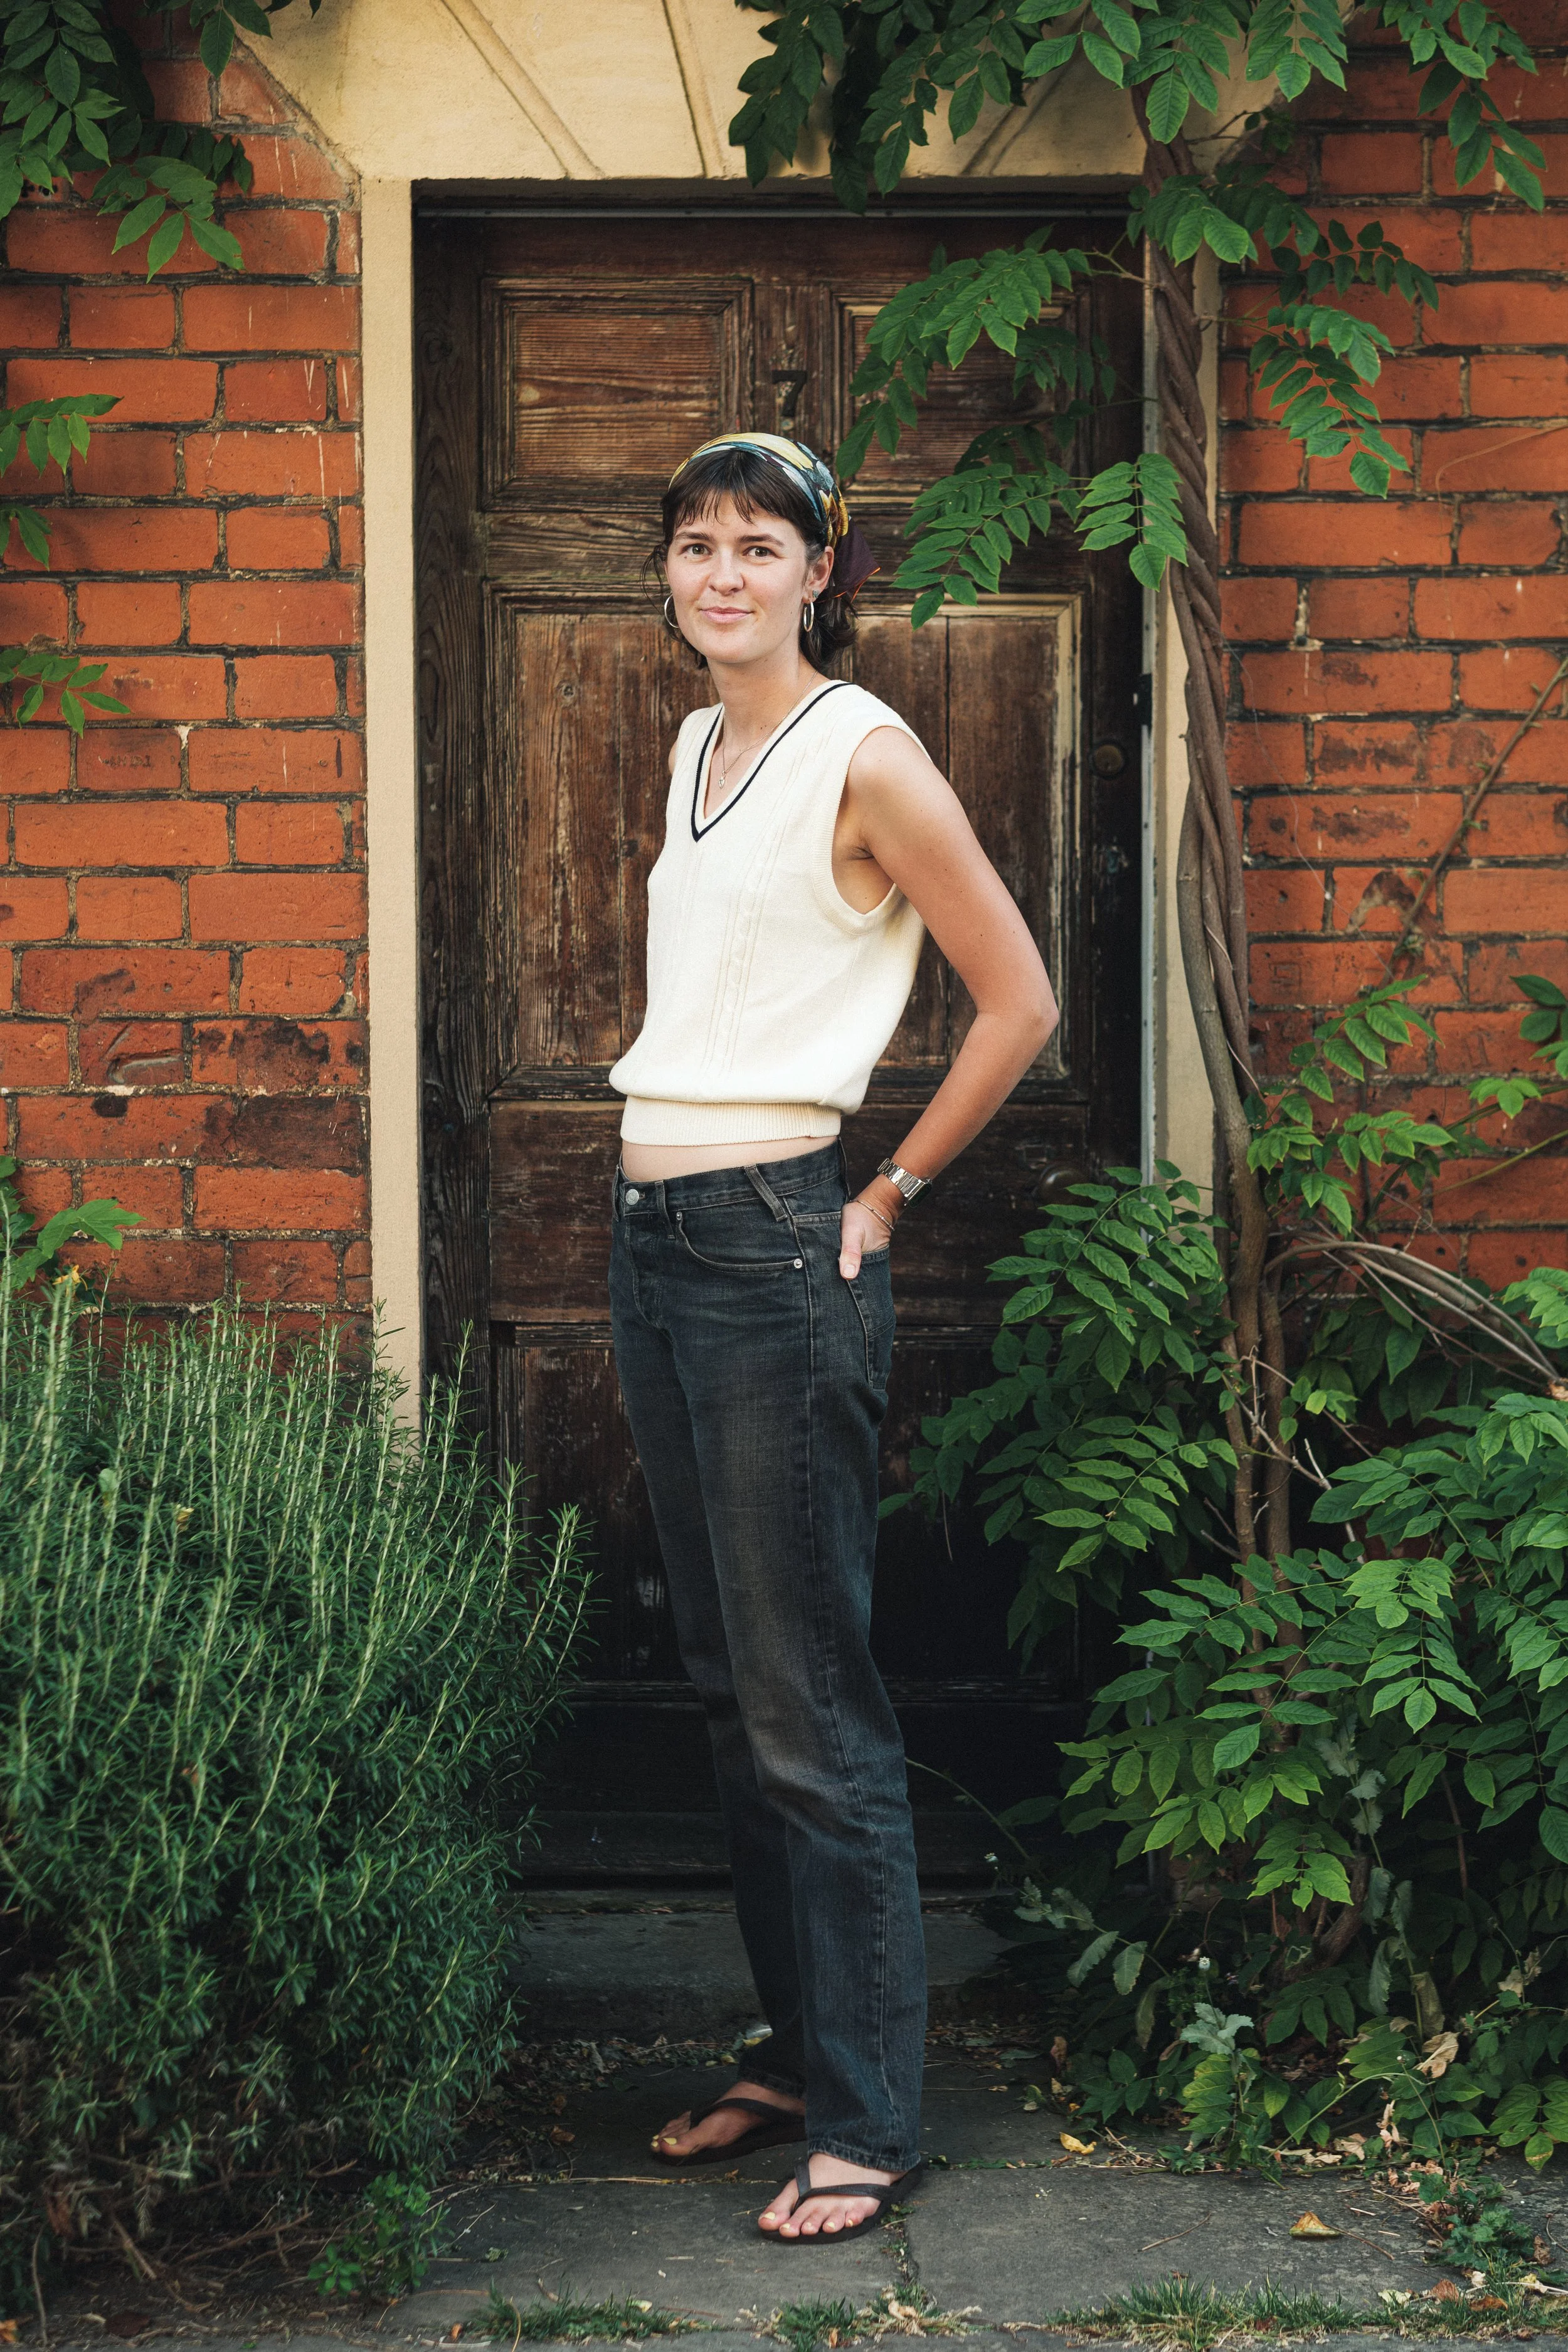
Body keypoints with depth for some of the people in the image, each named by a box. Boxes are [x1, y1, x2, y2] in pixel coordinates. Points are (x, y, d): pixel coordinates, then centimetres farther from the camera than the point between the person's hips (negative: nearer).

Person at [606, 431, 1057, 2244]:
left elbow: (1018, 1002, -8)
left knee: (809, 1706, -5)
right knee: (727, 1686, 13)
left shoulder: (862, 761, -10)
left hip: (776, 1245, -8)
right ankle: (795, 2053, 24)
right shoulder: (693, 750, 14)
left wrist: (893, 1193, -2)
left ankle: (869, 2117, 4)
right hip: (654, 1239, 8)